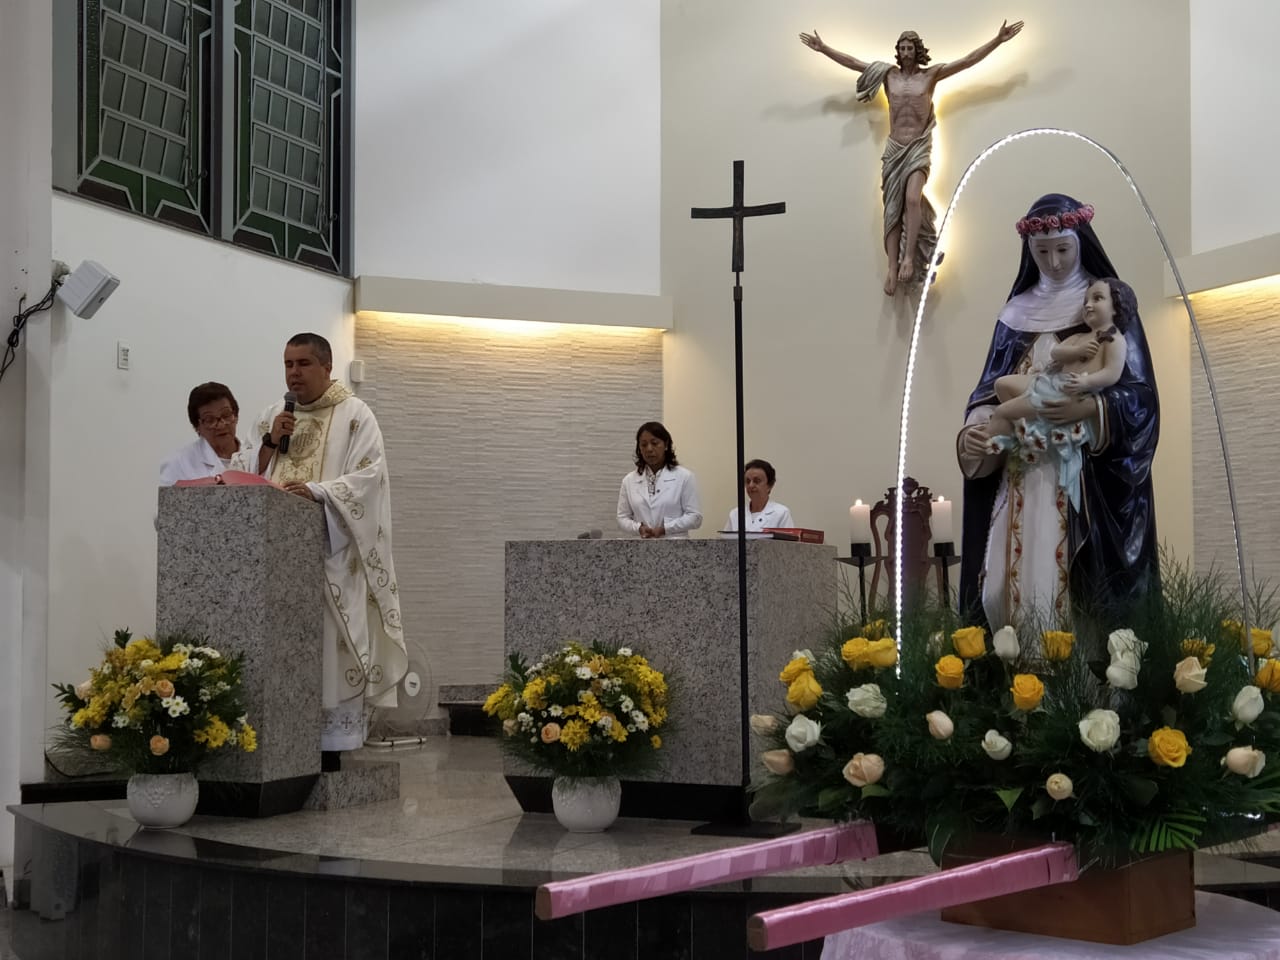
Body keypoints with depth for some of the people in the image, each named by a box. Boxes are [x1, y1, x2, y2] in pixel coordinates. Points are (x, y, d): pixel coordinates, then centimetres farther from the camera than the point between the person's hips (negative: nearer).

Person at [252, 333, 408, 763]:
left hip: (330, 553, -5)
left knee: (329, 646, -8)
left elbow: (369, 475, -10)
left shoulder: (354, 414, 0)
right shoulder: (274, 414, 17)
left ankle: (330, 747, -6)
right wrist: (270, 442, 0)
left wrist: (317, 490, -23)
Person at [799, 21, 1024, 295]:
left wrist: (998, 40, -7)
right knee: (893, 209, -2)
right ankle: (893, 269, -5)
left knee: (912, 199, -25)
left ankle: (909, 257, -21)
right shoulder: (888, 74, 7)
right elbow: (852, 62, 9)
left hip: (919, 148, -2)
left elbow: (968, 60, -1)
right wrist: (823, 48, 5)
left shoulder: (931, 74, 2)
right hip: (894, 149, 2)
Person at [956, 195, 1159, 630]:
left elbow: (1141, 393, -3)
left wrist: (1089, 409, -21)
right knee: (1005, 584, -3)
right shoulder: (1018, 311, 12)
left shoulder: (1110, 302, 2)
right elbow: (991, 388, 9)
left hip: (1086, 474, -3)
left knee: (1070, 585, -10)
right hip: (1021, 473, 3)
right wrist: (973, 431, -12)